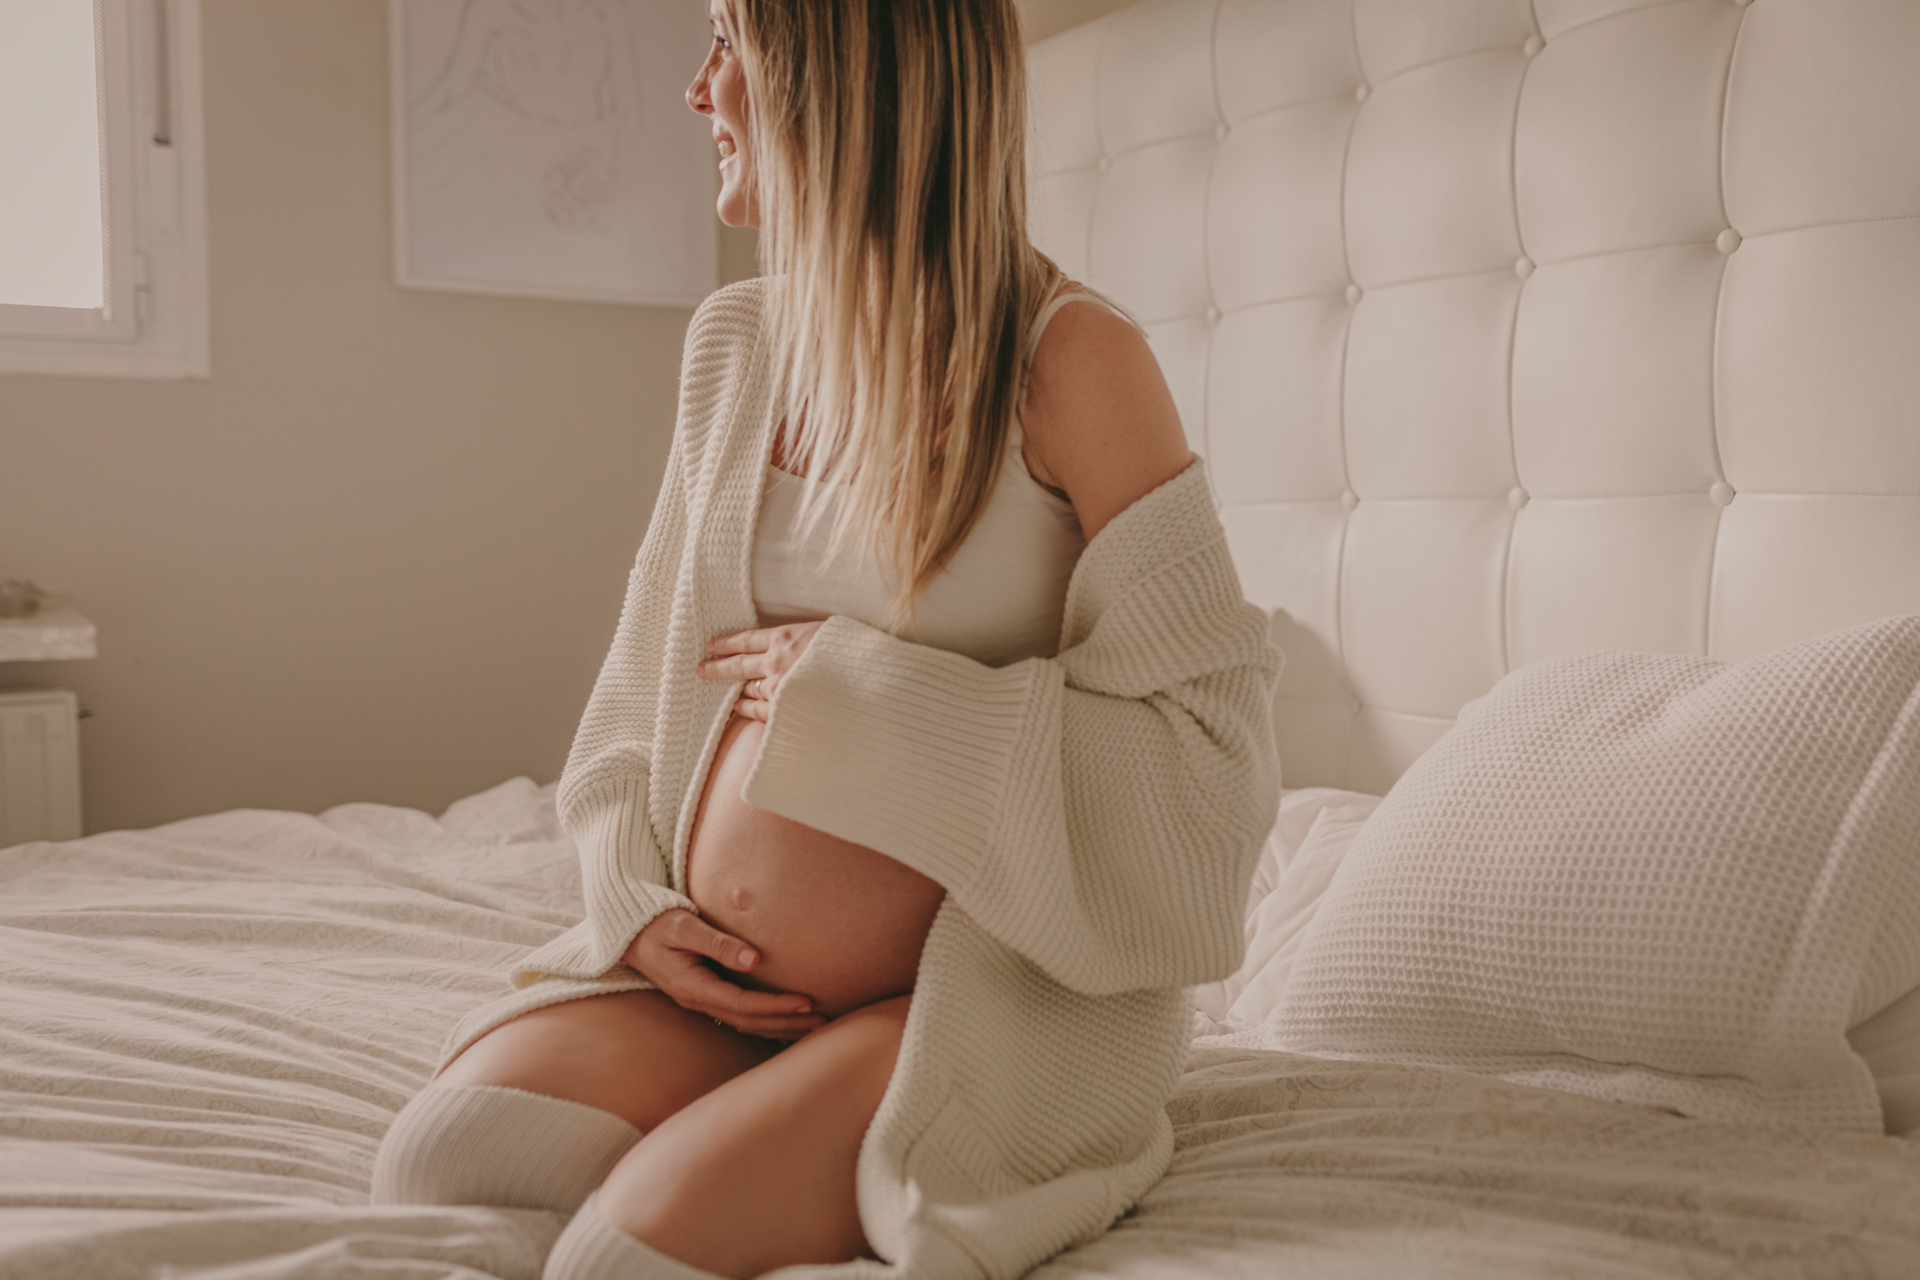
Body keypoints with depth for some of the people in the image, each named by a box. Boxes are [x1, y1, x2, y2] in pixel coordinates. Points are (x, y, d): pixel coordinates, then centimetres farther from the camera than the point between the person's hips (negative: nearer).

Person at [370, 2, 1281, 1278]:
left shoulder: (1070, 356, -13)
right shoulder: (733, 341, 7)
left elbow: (1213, 751, -17)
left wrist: (854, 691, -16)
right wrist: (638, 904, -2)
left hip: (990, 984, -5)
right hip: (725, 978, 6)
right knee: (431, 1161, -13)